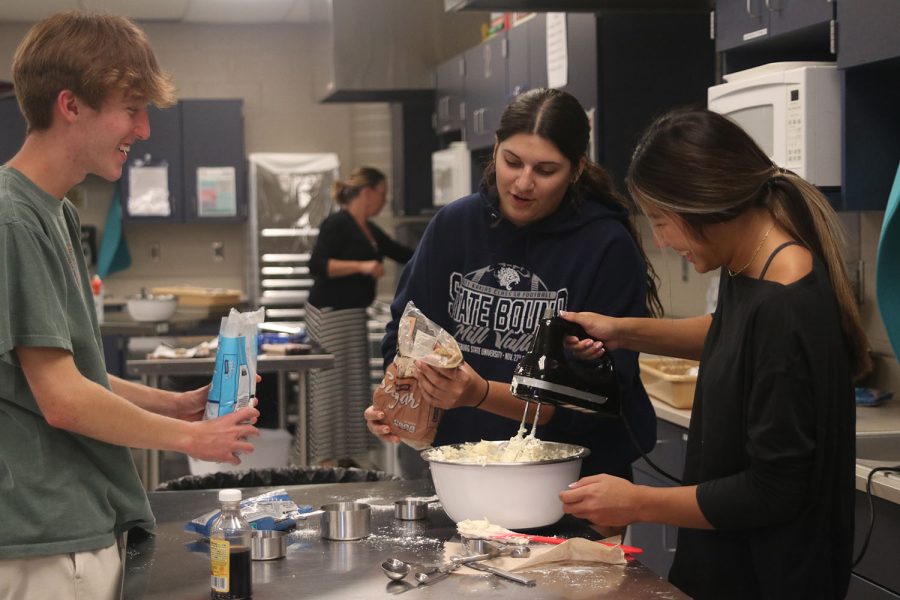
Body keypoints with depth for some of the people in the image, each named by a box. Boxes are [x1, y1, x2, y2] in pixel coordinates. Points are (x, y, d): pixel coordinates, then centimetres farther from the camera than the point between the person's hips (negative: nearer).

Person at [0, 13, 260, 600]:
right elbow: (61, 399, -19)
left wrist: (174, 403, 7)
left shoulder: (58, 214, 12)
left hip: (83, 526, 9)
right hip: (51, 549, -9)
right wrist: (191, 437, -8)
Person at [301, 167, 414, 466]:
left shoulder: (369, 230, 15)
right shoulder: (337, 224, -12)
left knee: (353, 384, 11)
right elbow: (317, 265, -21)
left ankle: (344, 456, 18)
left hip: (353, 314, 10)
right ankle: (325, 458, -2)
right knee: (331, 383, -7)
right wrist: (361, 266, -25)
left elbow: (401, 253, 25)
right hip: (331, 314, -10)